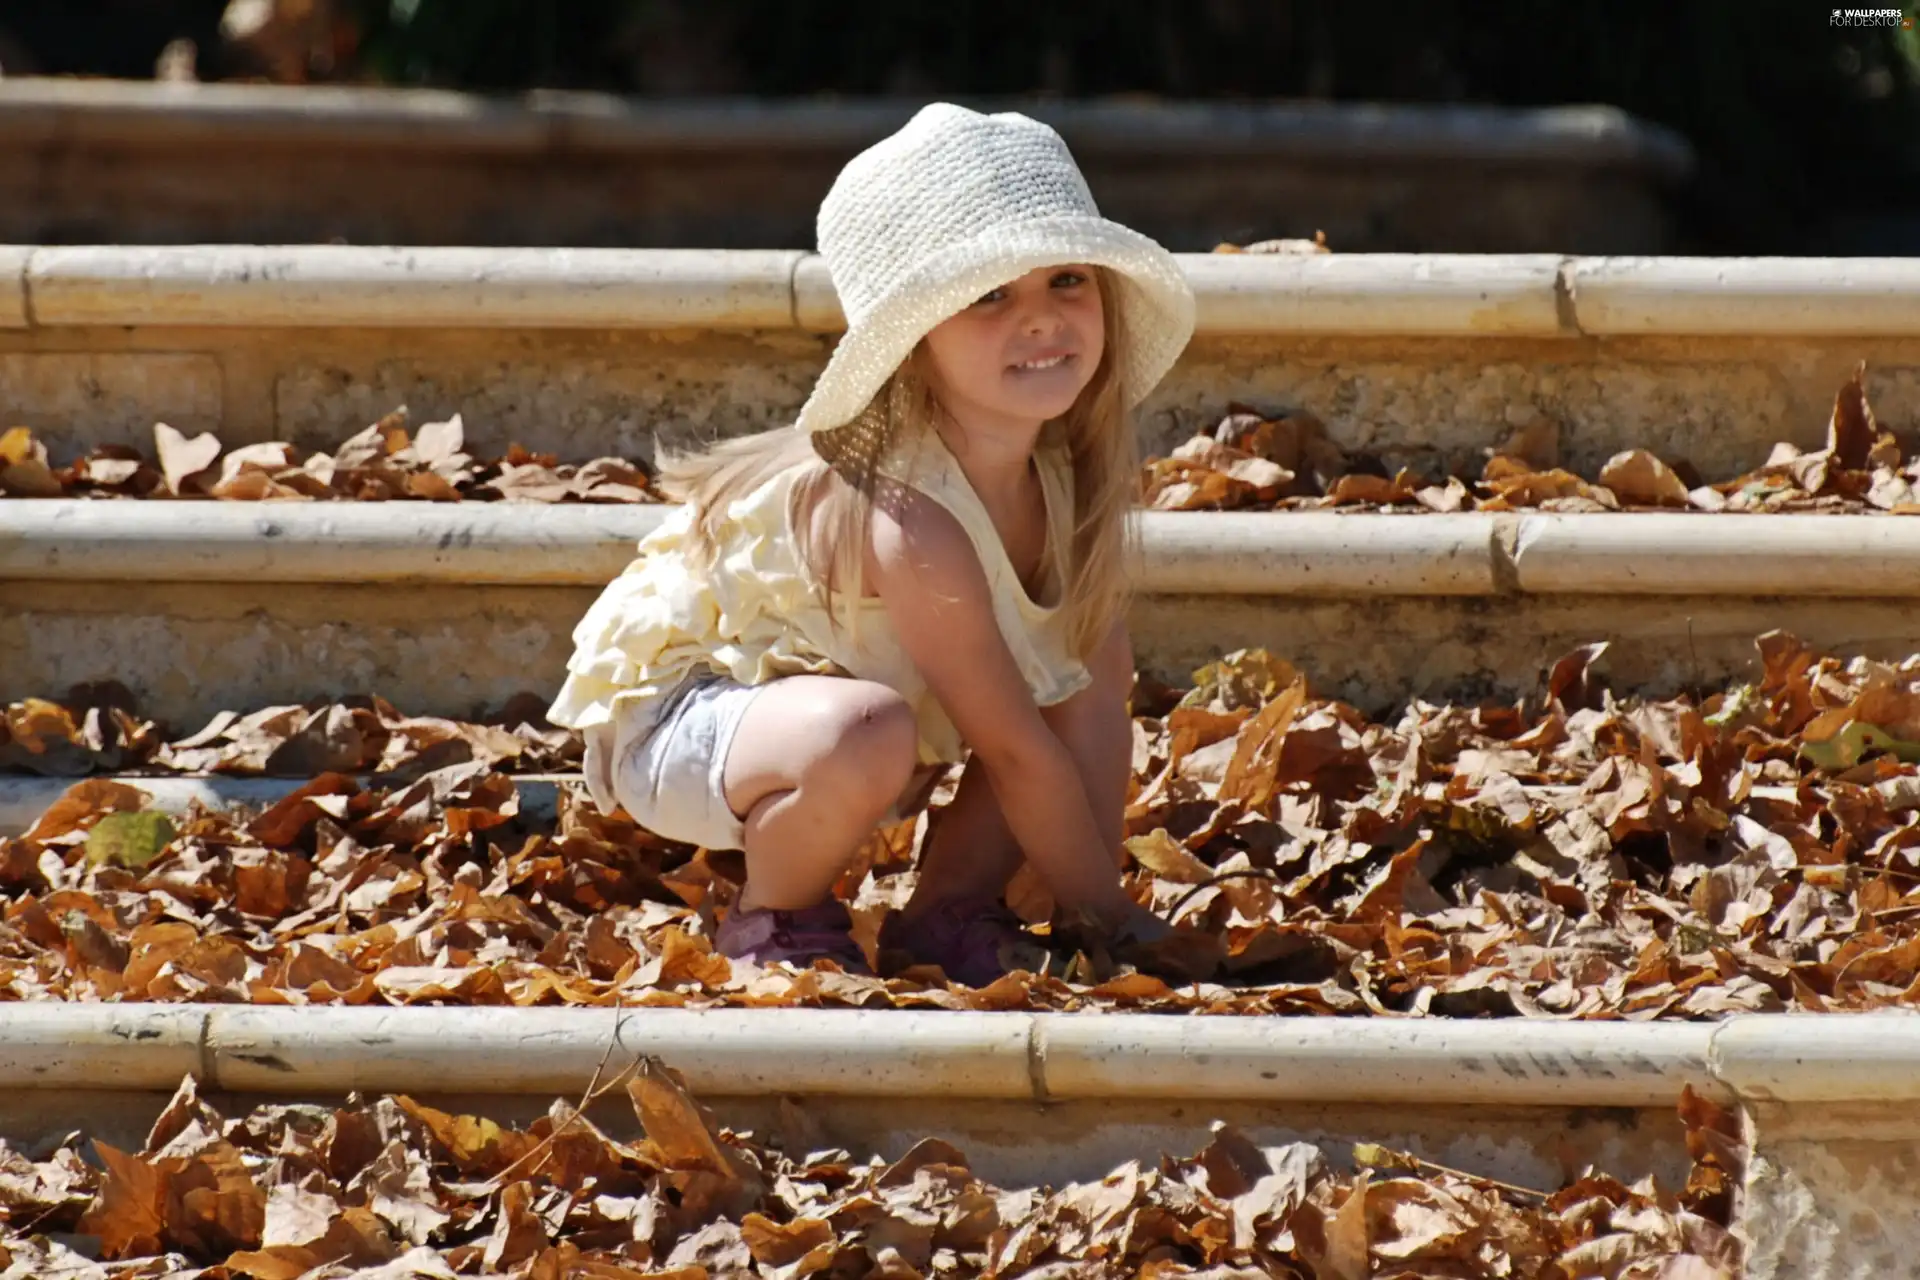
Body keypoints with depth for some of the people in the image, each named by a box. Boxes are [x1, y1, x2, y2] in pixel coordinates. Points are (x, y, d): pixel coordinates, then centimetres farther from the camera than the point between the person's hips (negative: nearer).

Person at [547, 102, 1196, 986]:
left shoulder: (1071, 479, -9)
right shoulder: (908, 522, -33)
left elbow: (1091, 691, -7)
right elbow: (1017, 751, -25)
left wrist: (1106, 900, -13)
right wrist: (1110, 916, -16)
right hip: (673, 723, -9)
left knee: (1102, 660, 3)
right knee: (864, 734, -40)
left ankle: (945, 910, 9)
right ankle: (774, 920, -9)